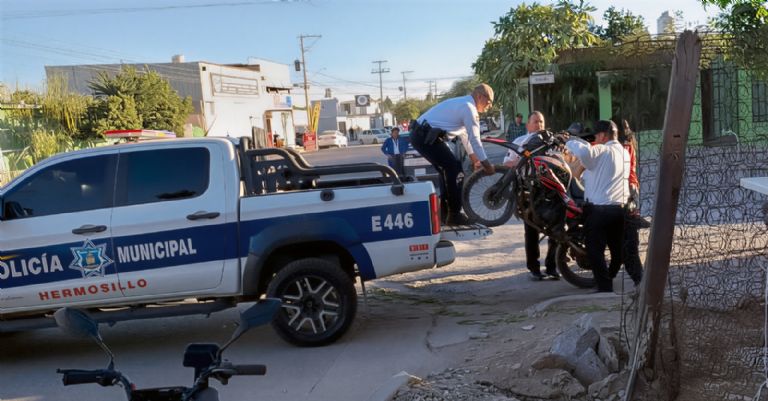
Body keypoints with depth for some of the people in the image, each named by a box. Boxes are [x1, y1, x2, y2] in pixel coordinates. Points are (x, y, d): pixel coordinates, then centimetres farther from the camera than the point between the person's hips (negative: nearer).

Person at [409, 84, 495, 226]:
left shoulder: (461, 104, 22)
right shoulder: (468, 107, -10)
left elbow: (464, 135, 29)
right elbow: (474, 139, -11)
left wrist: (474, 159, 30)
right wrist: (486, 163, -4)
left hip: (421, 135, 10)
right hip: (426, 137, -10)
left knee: (448, 169, 18)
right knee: (455, 169, -6)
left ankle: (445, 212, 24)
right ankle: (454, 215, 1)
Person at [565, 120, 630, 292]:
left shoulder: (602, 151, -12)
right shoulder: (624, 152, 15)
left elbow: (584, 152, -32)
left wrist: (570, 142, -14)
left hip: (599, 209, -8)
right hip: (621, 208, 8)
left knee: (595, 251, -2)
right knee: (618, 250, 18)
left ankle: (605, 288, -5)